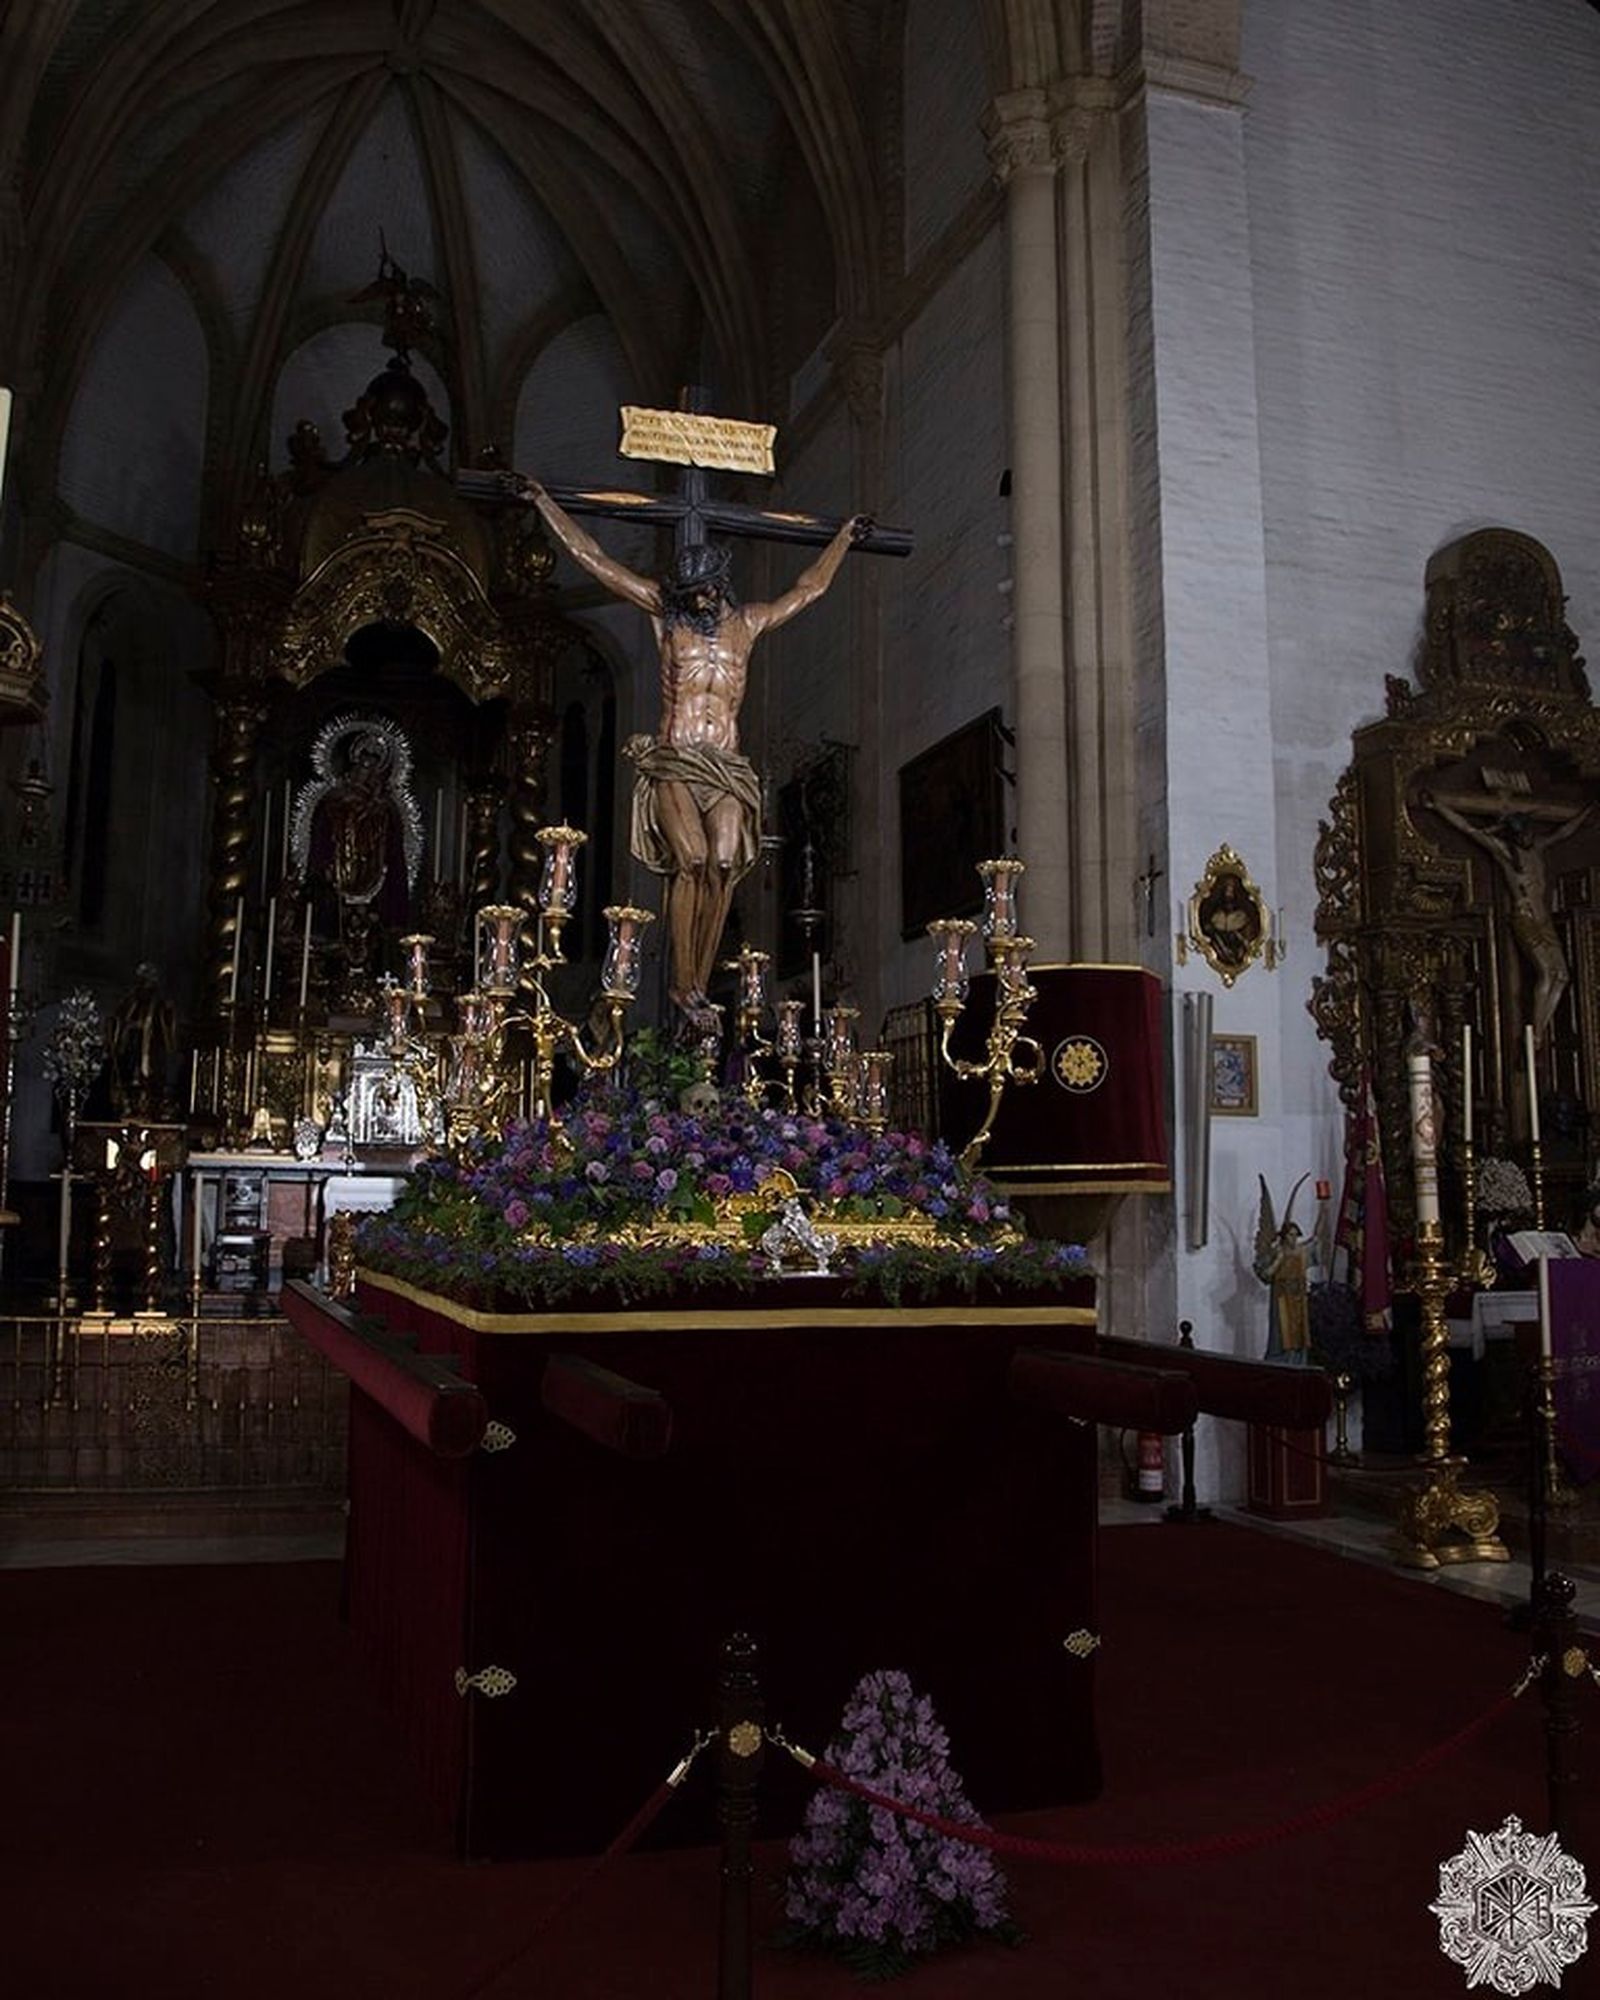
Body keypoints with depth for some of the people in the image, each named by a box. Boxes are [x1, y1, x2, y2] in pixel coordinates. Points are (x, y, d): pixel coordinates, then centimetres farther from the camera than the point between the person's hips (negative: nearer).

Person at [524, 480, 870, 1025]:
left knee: (724, 861, -20)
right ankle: (682, 983, -16)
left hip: (725, 767, 2)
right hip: (672, 762, -2)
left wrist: (845, 537, 43)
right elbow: (594, 560, 13)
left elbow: (807, 589, 33)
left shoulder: (746, 622, 17)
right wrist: (545, 503, 16)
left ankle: (699, 982, -15)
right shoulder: (665, 613, 10)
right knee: (691, 858, -24)